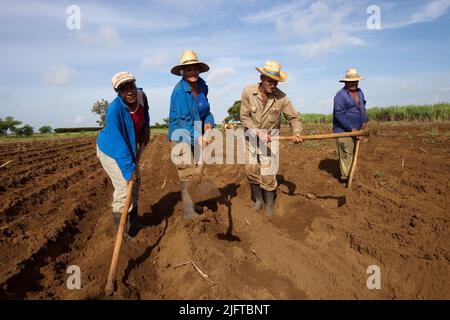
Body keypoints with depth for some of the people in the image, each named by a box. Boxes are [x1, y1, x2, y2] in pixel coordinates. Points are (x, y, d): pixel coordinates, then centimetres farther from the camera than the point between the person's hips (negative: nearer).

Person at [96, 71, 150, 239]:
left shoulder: (141, 95, -15)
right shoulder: (114, 109, -34)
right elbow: (118, 143, -35)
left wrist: (146, 128, -1)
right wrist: (128, 168, -36)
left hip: (129, 147, 8)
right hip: (110, 150, -8)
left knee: (135, 182, 15)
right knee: (124, 186, -13)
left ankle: (133, 224, 34)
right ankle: (122, 232, 2)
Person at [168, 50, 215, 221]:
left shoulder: (202, 86, 2)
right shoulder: (179, 91, -19)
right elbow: (184, 118, -23)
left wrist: (209, 122, -10)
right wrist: (198, 137, -32)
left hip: (197, 134, 7)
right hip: (182, 135, -7)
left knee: (198, 172, 14)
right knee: (188, 174, -5)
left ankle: (193, 203, 31)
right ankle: (189, 211, 7)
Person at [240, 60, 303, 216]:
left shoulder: (281, 97, -16)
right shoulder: (248, 92, -16)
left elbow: (294, 117, -7)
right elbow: (244, 116, -13)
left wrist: (296, 132, -28)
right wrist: (258, 132, -24)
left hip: (269, 141, -1)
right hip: (251, 138, 1)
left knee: (268, 176, -1)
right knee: (252, 171, 9)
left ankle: (269, 204, 21)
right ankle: (258, 198, 32)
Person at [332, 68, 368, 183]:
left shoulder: (360, 92, 11)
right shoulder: (341, 95, -16)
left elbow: (363, 108, 23)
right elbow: (339, 114, -22)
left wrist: (364, 122, 6)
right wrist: (352, 129, -23)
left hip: (356, 130, 9)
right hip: (343, 131, -8)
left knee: (354, 153, 16)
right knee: (346, 155, -6)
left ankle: (349, 174, 29)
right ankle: (345, 178, 5)